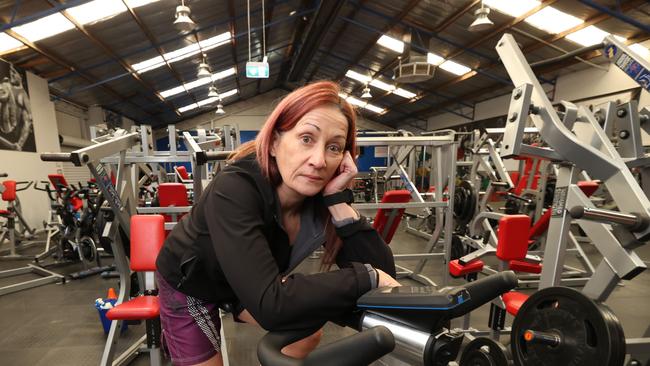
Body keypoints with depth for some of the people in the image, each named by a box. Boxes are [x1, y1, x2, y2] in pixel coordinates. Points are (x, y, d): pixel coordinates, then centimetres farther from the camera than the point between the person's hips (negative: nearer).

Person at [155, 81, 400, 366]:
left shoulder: (322, 197, -22)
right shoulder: (234, 189, -38)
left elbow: (382, 271, -26)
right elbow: (270, 306, -46)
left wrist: (339, 201, -36)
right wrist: (366, 277, -40)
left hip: (242, 287, 5)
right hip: (189, 286, -4)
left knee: (308, 332, 6)